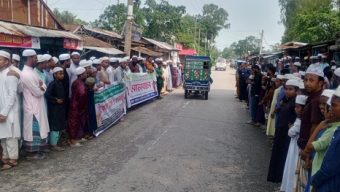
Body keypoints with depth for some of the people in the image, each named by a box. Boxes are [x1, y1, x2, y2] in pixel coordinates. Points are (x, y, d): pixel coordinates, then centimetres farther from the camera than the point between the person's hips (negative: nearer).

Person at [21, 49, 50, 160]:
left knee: (38, 128, 18)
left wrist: (41, 87, -13)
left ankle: (39, 147, 31)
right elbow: (38, 92, -22)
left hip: (37, 106, 9)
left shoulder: (31, 71, 10)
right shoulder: (26, 74, -22)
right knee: (33, 129, 2)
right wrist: (42, 88, -1)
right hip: (32, 107, -9)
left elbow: (43, 86, 9)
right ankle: (31, 153, 14)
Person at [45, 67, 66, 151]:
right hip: (54, 108, -8)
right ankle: (53, 145, 8)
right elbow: (47, 95, -24)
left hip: (61, 108, 8)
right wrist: (56, 100, -18)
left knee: (60, 126, 13)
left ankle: (56, 142, 25)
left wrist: (63, 100, 5)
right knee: (55, 126, -2)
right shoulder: (52, 84, -15)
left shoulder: (61, 83, 9)